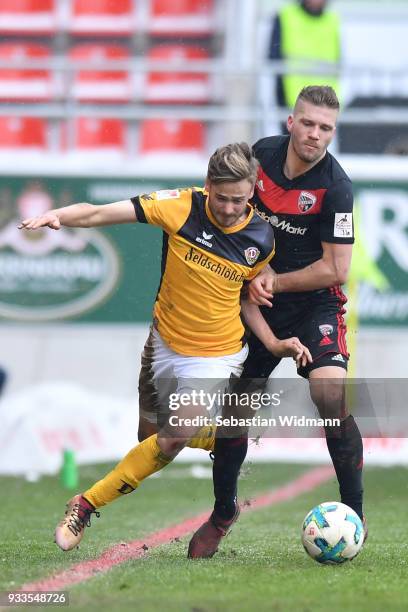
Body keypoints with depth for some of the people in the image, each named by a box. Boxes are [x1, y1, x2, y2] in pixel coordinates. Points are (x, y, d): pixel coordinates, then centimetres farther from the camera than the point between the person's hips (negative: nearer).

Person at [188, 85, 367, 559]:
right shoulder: (262, 153, -6)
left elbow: (335, 270, -17)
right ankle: (222, 514, 29)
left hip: (315, 305, -5)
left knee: (330, 398, -25)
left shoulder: (334, 186, -20)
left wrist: (275, 281, -10)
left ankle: (354, 515, -14)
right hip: (260, 305, 5)